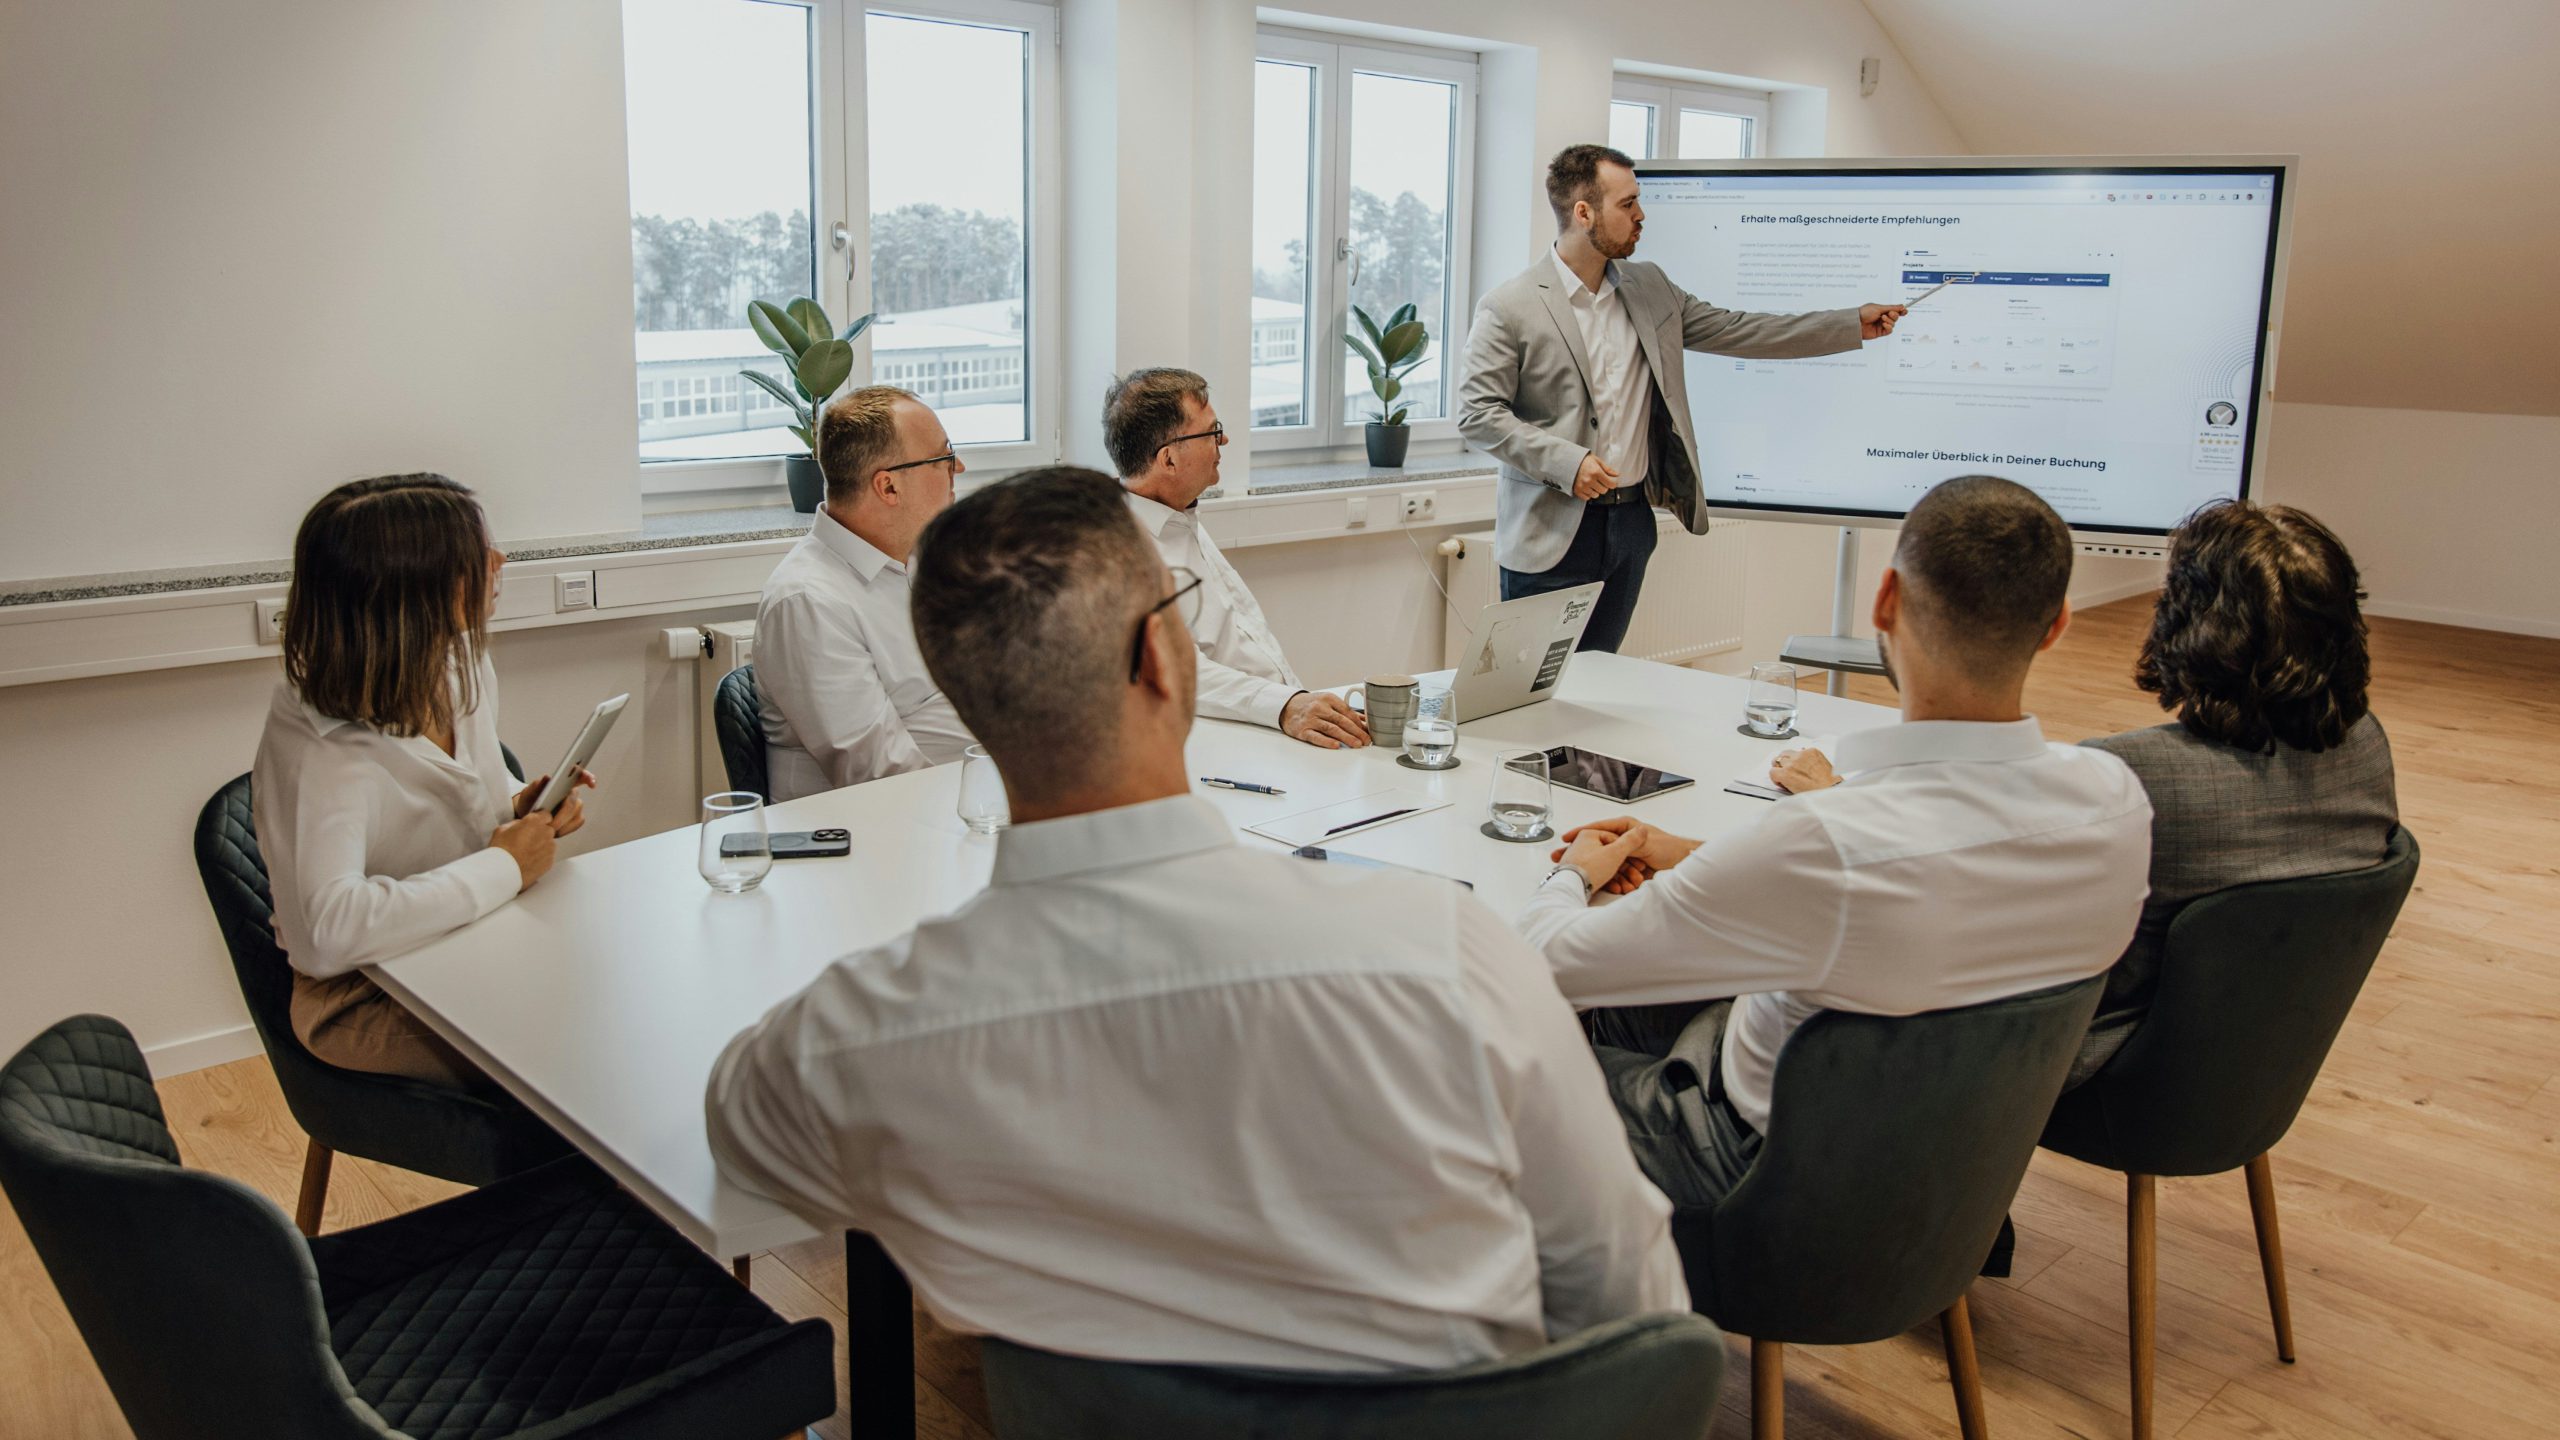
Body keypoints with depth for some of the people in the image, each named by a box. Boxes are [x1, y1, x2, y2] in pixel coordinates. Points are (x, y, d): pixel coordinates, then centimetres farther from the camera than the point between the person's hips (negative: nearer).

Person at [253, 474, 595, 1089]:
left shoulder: (464, 668, 0)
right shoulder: (317, 745, -25)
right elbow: (325, 932, -39)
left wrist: (521, 809, -3)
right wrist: (503, 866, -30)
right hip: (368, 1002, -7)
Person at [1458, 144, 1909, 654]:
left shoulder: (1649, 287, 11)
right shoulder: (1509, 308, -8)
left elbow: (1734, 330, 14)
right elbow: (1476, 414, -11)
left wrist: (1854, 324, 12)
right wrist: (1566, 462, -21)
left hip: (1631, 522, 5)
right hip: (1550, 532, -5)